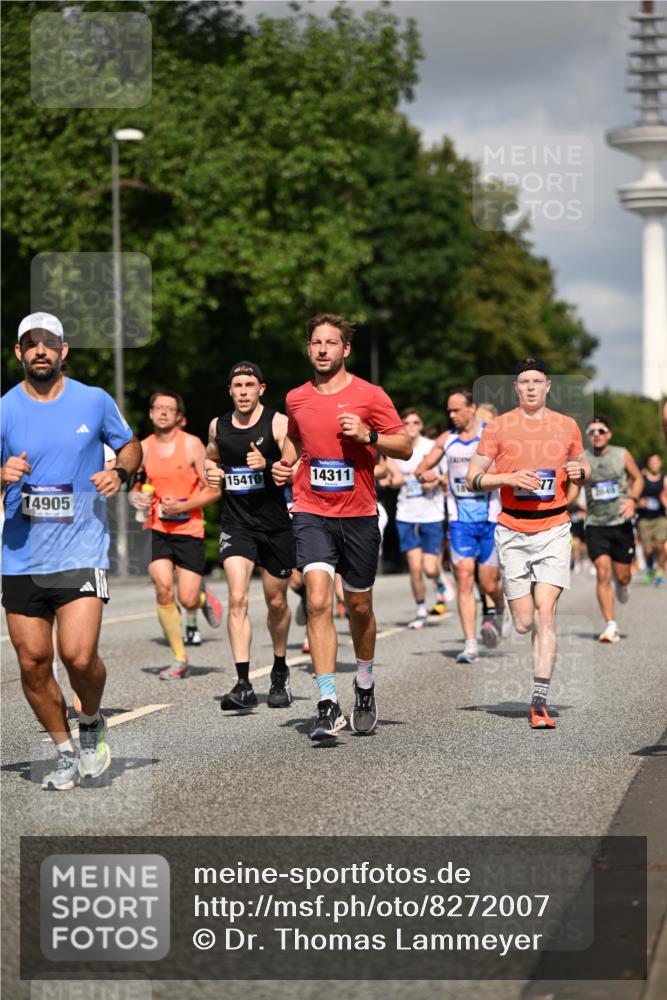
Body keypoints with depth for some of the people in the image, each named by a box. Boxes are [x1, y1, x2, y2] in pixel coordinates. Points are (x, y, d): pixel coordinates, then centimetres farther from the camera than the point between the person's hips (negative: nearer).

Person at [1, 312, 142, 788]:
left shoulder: (95, 401, 2)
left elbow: (131, 446, 17)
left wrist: (120, 472, -4)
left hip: (82, 551, -2)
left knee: (79, 656, -16)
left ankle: (92, 723, 16)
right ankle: (66, 753, 22)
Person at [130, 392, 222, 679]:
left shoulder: (191, 445, -5)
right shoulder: (144, 448, 5)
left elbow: (213, 490, -5)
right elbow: (135, 488, 18)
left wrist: (182, 506, -16)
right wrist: (137, 498, -5)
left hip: (189, 529, -2)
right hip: (156, 529, 2)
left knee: (187, 599, -7)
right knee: (163, 588, -17)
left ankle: (203, 596, 34)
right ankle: (179, 659, -5)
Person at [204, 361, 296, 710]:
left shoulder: (279, 423, -6)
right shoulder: (218, 426, 7)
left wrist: (268, 465, -30)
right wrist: (211, 471, 4)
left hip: (276, 524, -1)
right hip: (236, 523, 2)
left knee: (276, 602, 12)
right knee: (237, 598, -16)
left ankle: (280, 671, 36)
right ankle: (243, 684, -20)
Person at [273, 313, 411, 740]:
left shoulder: (369, 395, -3)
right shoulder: (296, 399, 7)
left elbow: (405, 446, -2)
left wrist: (368, 435, -18)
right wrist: (285, 463, 7)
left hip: (359, 516, -1)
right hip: (312, 514, 1)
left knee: (359, 607, 11)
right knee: (319, 602, -17)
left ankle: (365, 685, 37)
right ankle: (328, 706, -19)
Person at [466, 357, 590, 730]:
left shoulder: (567, 426, 8)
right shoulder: (499, 427, 3)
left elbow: (583, 469, 21)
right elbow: (472, 479, 3)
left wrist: (580, 471, -3)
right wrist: (509, 478, -14)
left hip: (554, 531, 0)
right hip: (513, 532, 0)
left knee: (545, 614, -13)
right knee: (524, 623, -1)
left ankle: (540, 701, -12)